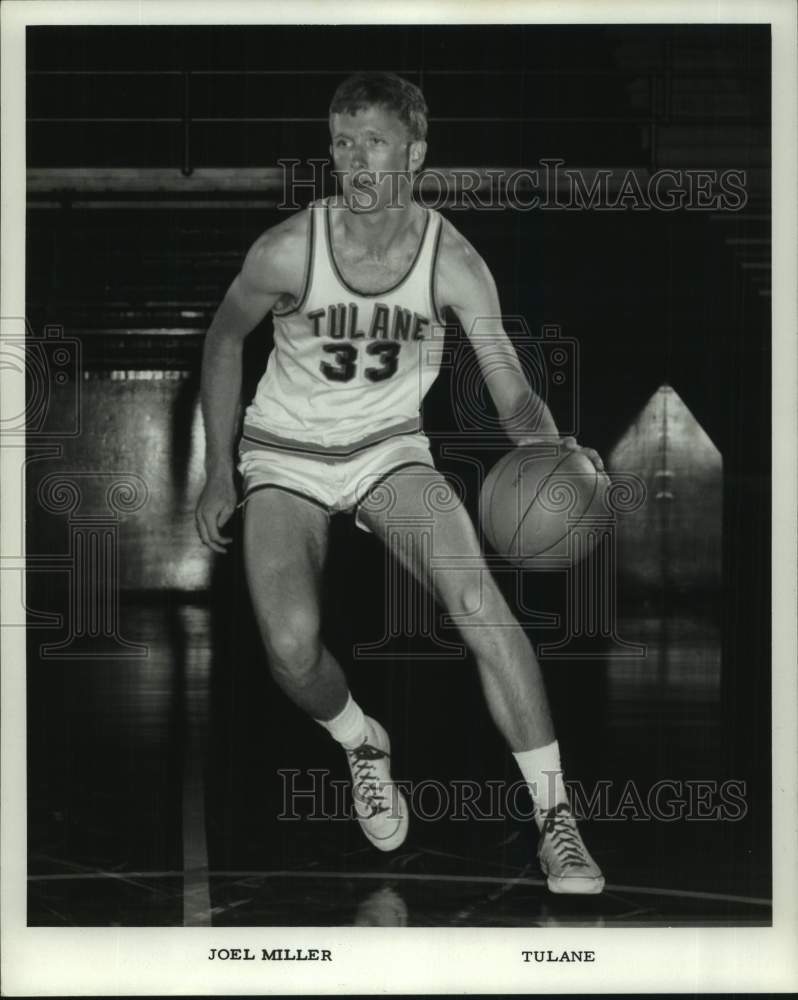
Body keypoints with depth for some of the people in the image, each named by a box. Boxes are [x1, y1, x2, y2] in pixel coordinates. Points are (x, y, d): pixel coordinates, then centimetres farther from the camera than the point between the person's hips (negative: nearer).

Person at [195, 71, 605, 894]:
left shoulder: (452, 262, -17)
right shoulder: (288, 251, -19)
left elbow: (514, 400, -18)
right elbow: (222, 341, 1)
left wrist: (549, 446, -42)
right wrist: (218, 476, 2)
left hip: (389, 448, 0)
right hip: (284, 457, 0)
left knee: (479, 601, -24)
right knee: (291, 645, -23)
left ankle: (555, 818, -15)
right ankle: (362, 747, 14)